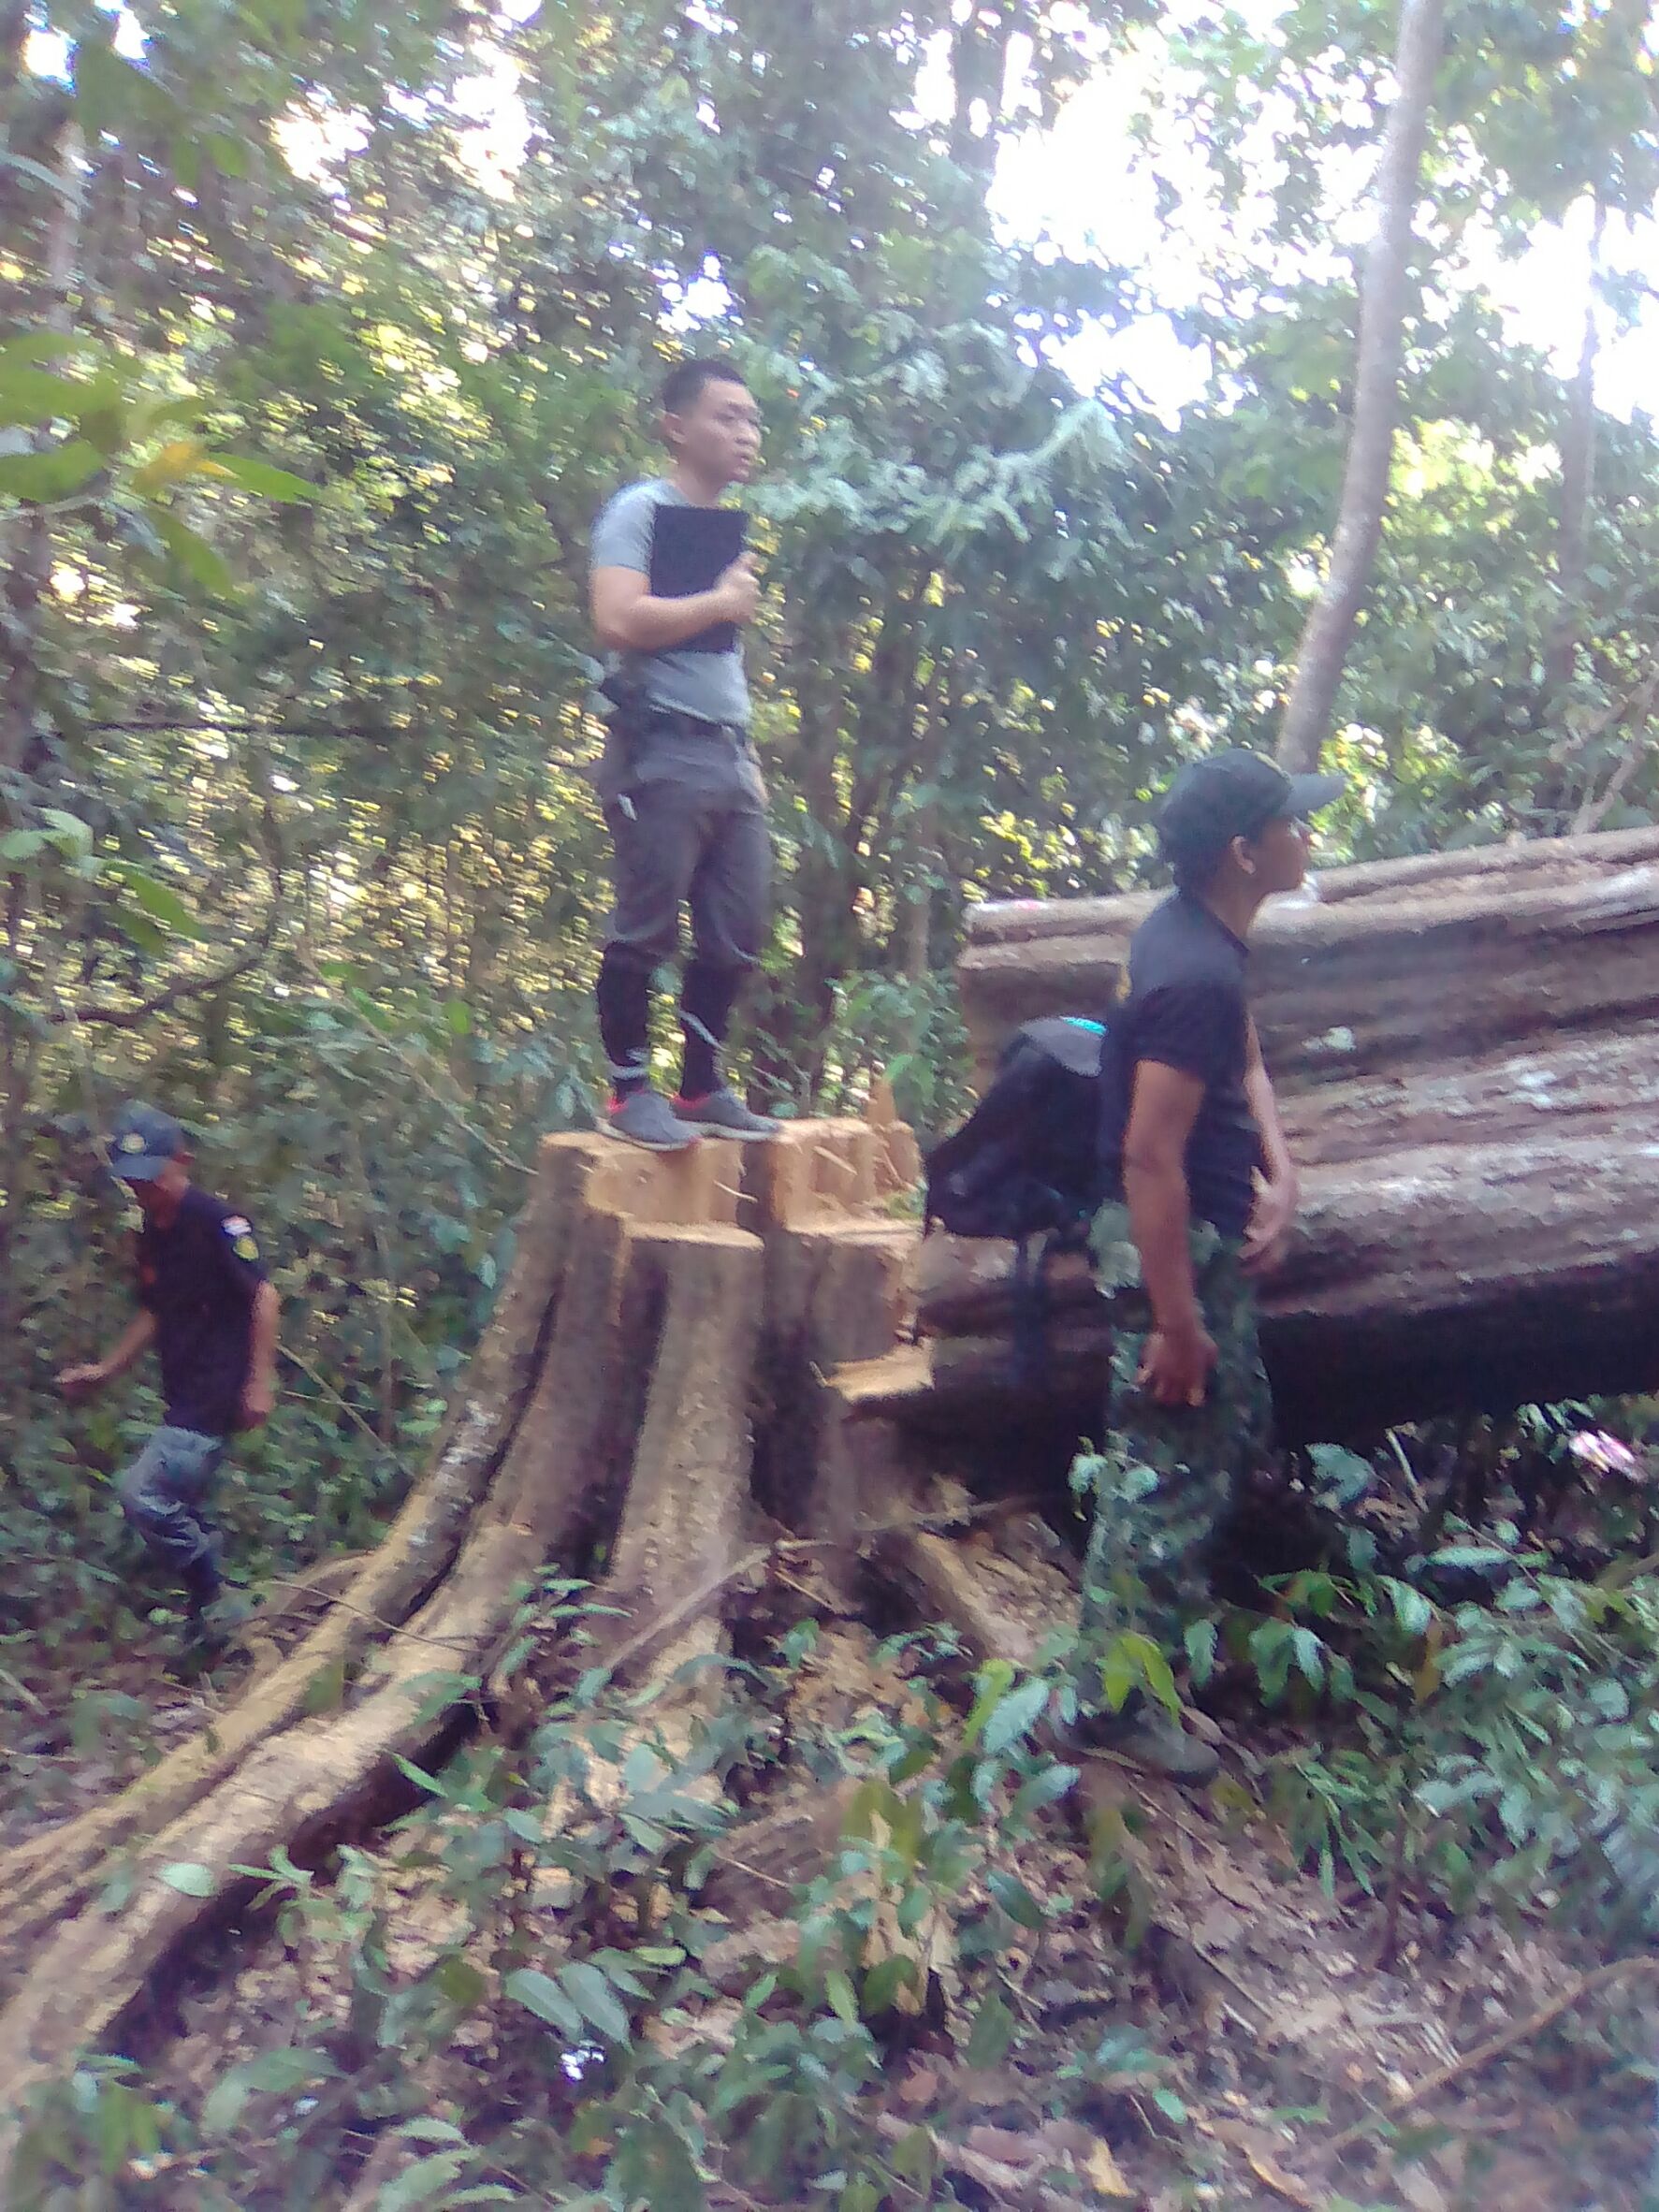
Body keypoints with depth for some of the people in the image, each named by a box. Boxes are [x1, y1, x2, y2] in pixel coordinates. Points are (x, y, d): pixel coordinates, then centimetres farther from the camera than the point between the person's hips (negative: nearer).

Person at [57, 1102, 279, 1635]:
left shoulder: (218, 1221, -14)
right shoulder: (152, 1235, 12)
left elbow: (264, 1295, -16)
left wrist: (260, 1382, -18)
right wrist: (104, 1370, 19)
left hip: (221, 1391, -9)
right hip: (185, 1396, 9)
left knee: (142, 1493, -16)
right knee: (181, 1509, 14)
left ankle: (215, 1600, -2)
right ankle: (212, 1610, 28)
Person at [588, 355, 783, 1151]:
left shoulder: (730, 525, 21)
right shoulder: (640, 510, -3)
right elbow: (618, 620, -19)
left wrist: (749, 753, 18)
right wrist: (721, 603, -7)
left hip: (728, 752, 8)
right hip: (661, 751, -8)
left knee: (735, 935, 6)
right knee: (646, 930, -6)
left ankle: (702, 1088, 17)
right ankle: (629, 1091, 4)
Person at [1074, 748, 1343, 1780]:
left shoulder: (1204, 933, 4)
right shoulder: (1195, 974, -27)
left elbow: (1248, 1063, 17)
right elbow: (1149, 1157, -28)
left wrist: (1281, 1174, 1)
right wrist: (1176, 1321, -23)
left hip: (1212, 1233, 10)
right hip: (1174, 1246, -10)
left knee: (1239, 1432, 24)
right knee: (1168, 1473, 2)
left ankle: (1171, 1598, 43)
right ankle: (1115, 1700, 18)